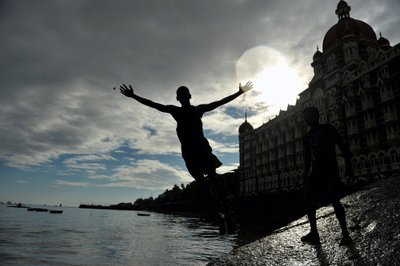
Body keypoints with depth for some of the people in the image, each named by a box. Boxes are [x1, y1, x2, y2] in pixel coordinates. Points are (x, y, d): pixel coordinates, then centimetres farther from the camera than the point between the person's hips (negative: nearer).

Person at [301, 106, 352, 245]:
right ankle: (314, 233, 9)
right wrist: (305, 177, 14)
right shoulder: (306, 136, 15)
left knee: (335, 201, -10)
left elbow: (341, 145, 0)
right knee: (308, 200, -2)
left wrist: (348, 163, -10)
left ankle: (345, 233, 2)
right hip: (316, 170, 5)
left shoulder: (327, 128, 3)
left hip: (330, 168, -5)